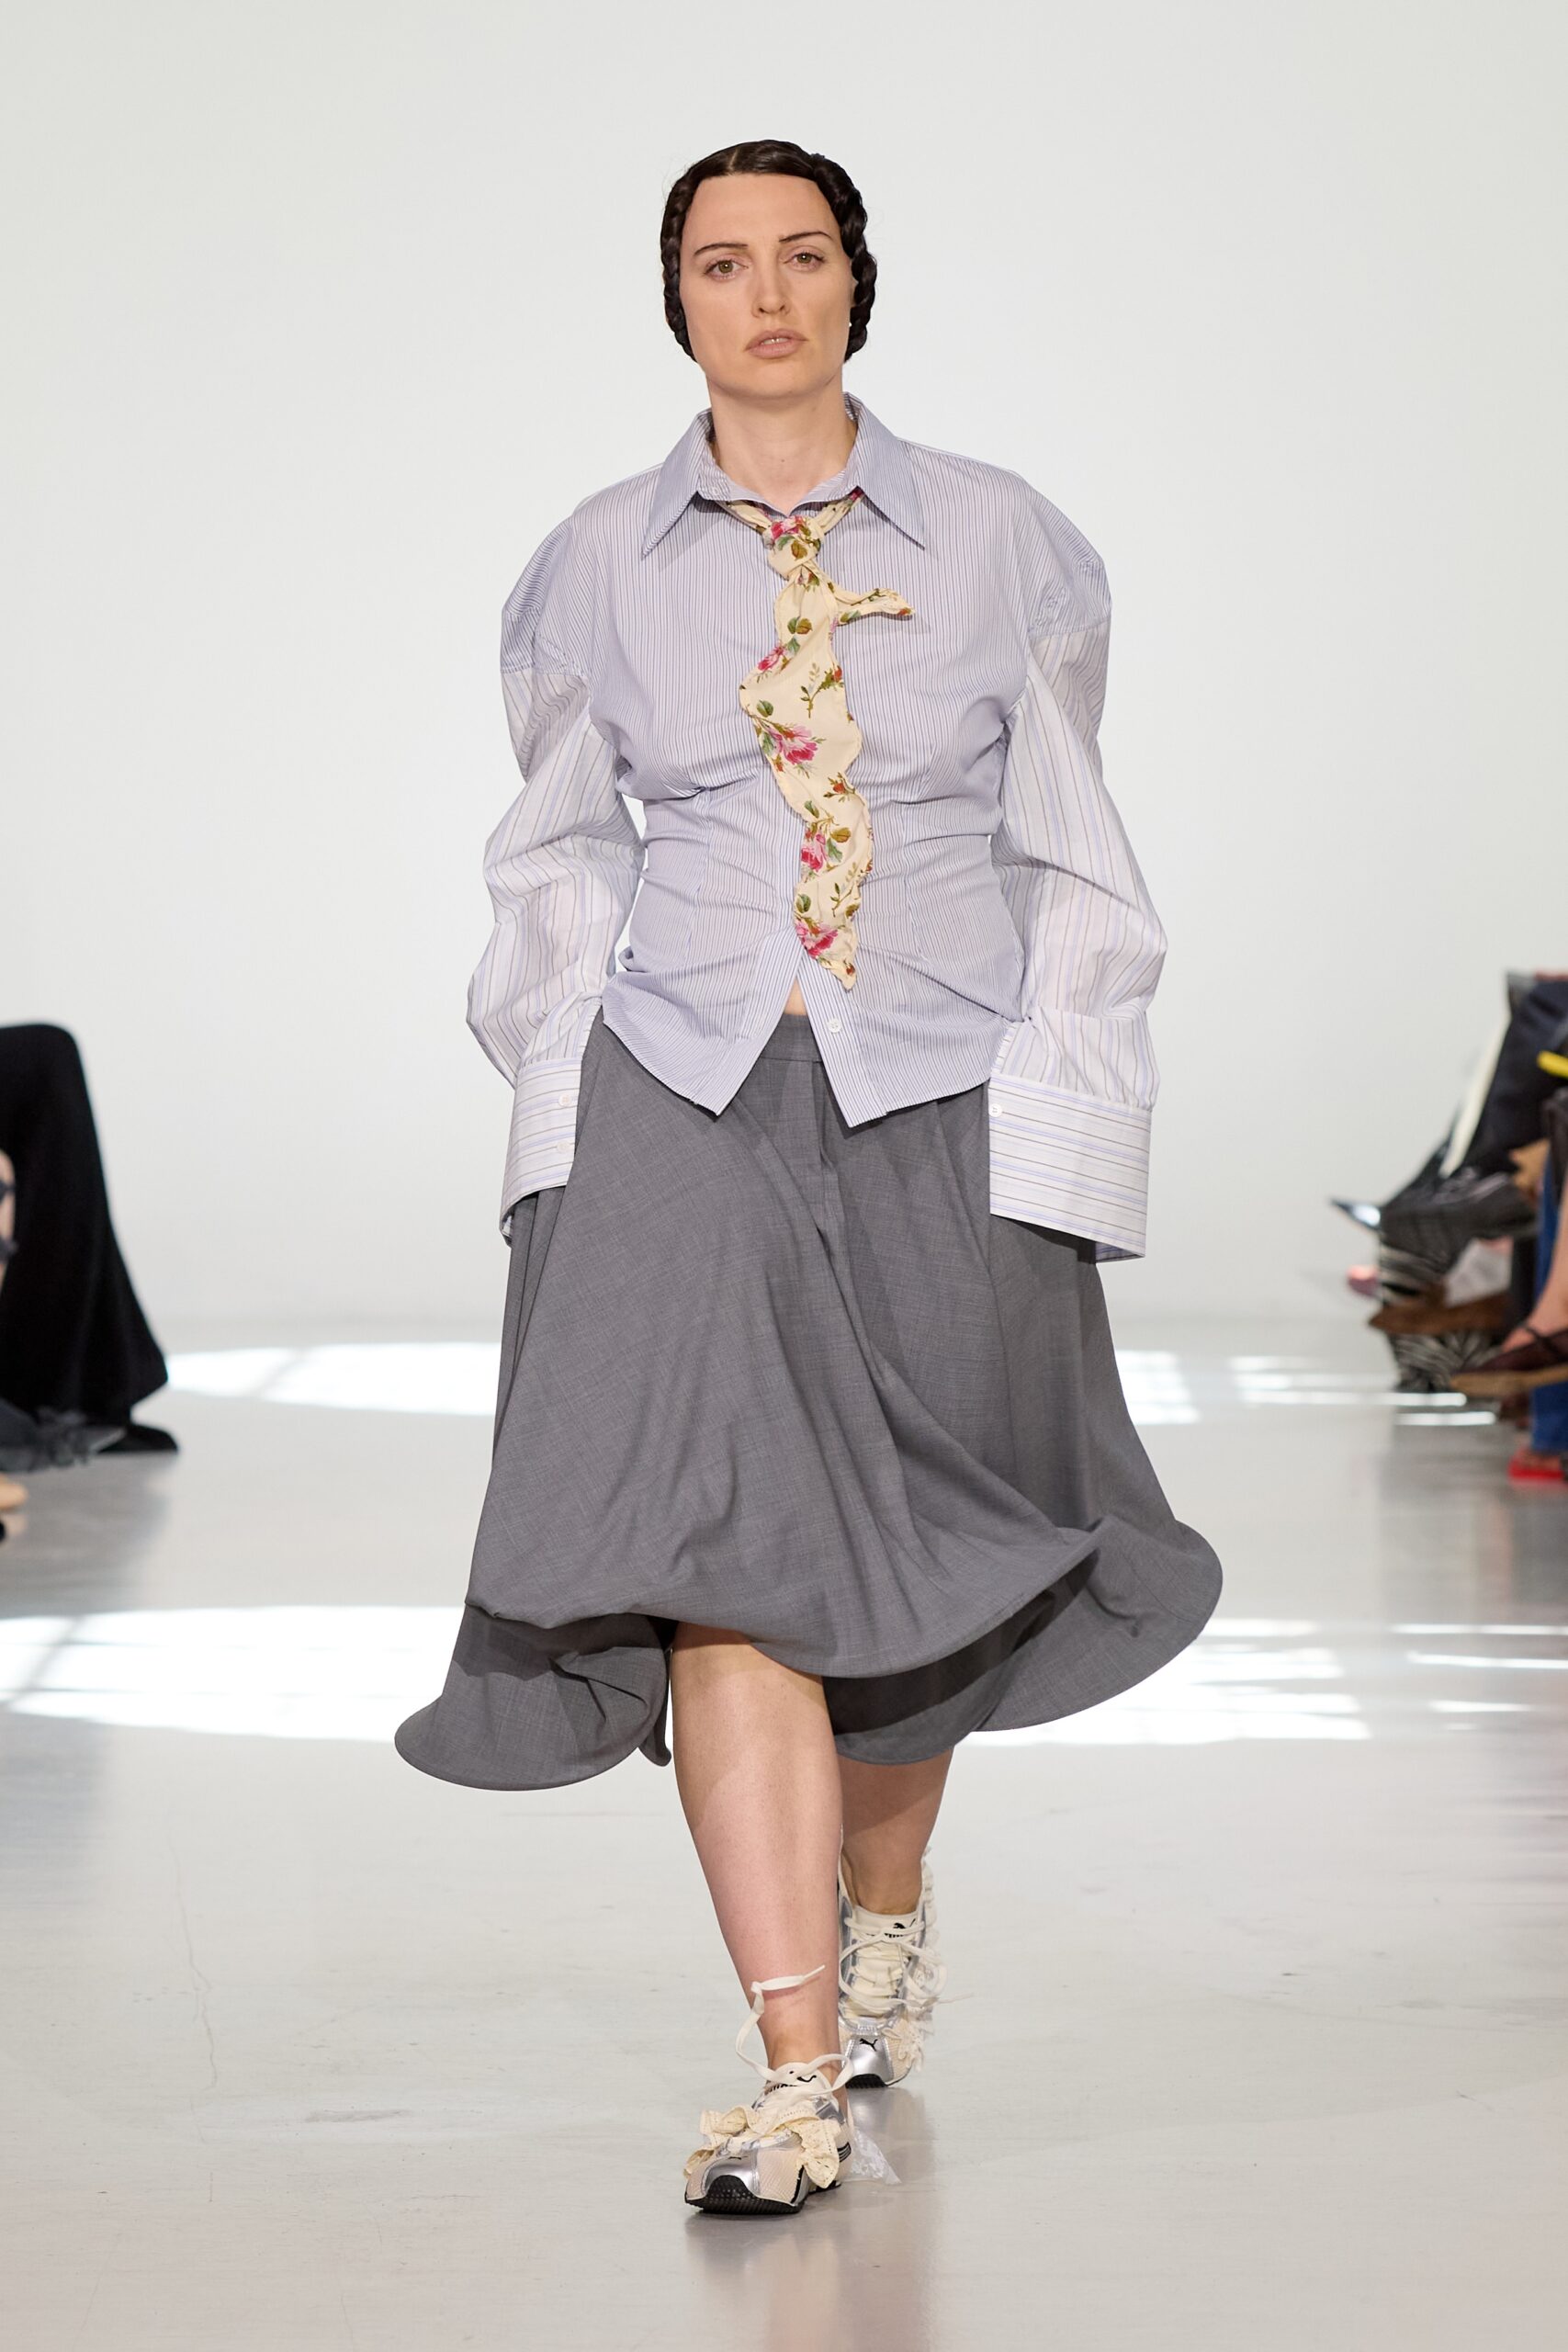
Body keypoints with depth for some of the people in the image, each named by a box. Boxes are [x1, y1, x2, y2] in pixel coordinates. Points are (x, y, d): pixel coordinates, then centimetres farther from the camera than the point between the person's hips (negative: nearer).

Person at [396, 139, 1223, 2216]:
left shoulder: (999, 541, 3)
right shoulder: (600, 564, 5)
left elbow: (1065, 857, 6)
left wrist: (1052, 1123, -1)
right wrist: (568, 1101, 7)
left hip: (944, 1105, 0)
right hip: (684, 1103, 0)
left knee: (910, 1562, 10)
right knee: (719, 1549, -14)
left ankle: (885, 1907, 40)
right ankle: (800, 2076, -14)